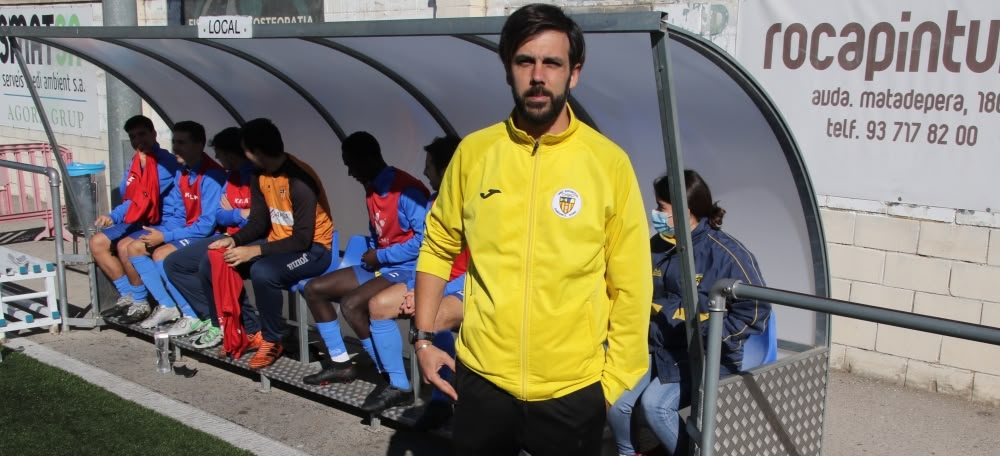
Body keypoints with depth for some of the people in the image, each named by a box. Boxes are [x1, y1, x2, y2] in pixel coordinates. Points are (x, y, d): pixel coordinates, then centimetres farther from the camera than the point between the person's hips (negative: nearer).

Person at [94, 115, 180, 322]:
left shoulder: (166, 162, -12)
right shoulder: (135, 164, 14)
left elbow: (148, 197, -20)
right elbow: (128, 197, 12)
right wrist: (113, 217, -9)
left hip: (166, 222, -9)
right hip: (141, 221, 9)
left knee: (125, 246, -29)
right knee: (97, 242, 1)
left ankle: (140, 303, -11)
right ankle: (127, 296, 7)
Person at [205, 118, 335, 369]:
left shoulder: (300, 180, -25)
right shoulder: (260, 177, 1)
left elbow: (303, 239, -26)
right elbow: (258, 222, 9)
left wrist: (255, 251, -29)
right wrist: (234, 240, -11)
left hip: (313, 249, -9)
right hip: (279, 243, 9)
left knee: (262, 272, -36)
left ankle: (272, 340, -14)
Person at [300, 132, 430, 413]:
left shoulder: (406, 190, -19)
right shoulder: (371, 190, 11)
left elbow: (425, 239, -25)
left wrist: (381, 256, -16)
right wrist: (372, 255, 0)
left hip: (408, 269, -10)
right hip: (381, 265, 10)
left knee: (352, 303, -32)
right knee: (314, 289, 9)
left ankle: (398, 385, -25)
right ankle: (341, 363, 18)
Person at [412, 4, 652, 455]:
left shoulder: (609, 162, -8)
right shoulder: (474, 152, -1)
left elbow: (630, 286, -4)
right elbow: (438, 247, 10)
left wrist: (617, 382, -3)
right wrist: (423, 337, 5)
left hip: (573, 388, -1)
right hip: (482, 378, 2)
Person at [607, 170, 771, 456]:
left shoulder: (726, 253, -12)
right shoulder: (657, 247, 7)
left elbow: (755, 311, -14)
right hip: (656, 347, 5)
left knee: (655, 403, -27)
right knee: (615, 402, -16)